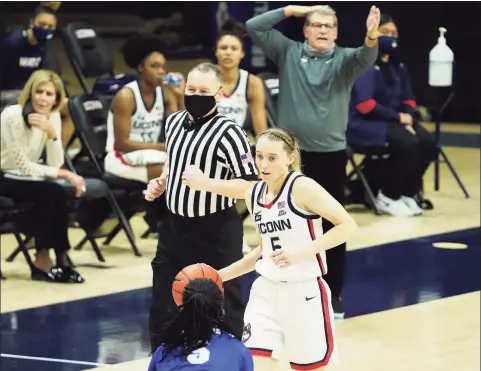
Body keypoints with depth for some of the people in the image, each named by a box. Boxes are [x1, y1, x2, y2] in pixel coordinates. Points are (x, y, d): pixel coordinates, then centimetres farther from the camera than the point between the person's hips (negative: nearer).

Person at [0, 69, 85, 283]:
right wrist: (65, 175, -20)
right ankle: (43, 261, -20)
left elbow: (56, 164, -8)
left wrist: (52, 133, -23)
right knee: (49, 191, -30)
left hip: (24, 179, 6)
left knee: (59, 194, -26)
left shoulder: (52, 116, -1)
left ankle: (60, 258, -15)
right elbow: (23, 167, -19)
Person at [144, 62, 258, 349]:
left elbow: (250, 186, -20)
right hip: (175, 227, 7)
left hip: (216, 233, -7)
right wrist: (161, 183, 7)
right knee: (162, 309, 12)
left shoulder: (229, 133, -17)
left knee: (224, 310, 3)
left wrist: (206, 183, -29)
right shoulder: (174, 122, 7)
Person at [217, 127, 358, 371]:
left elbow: (347, 226, -18)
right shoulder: (254, 195, 6)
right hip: (266, 291, 5)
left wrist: (302, 252, -25)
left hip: (304, 293, -5)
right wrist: (220, 276, 13)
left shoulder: (302, 187, -15)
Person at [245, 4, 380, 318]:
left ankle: (333, 294, 15)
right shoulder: (287, 52, 3)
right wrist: (291, 10, -6)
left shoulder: (344, 59, -1)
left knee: (333, 227, 4)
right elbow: (254, 27, -3)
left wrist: (372, 39, -45)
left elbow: (366, 58, -22)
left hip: (331, 154, -1)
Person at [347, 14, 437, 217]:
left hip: (393, 121, 8)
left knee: (427, 143, -18)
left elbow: (408, 99, 16)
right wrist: (398, 117, -17)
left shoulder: (398, 66, 13)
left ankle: (408, 193, -5)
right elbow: (365, 105, -20)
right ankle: (387, 197, -14)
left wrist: (407, 119, -7)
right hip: (364, 123, -8)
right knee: (408, 144, -30)